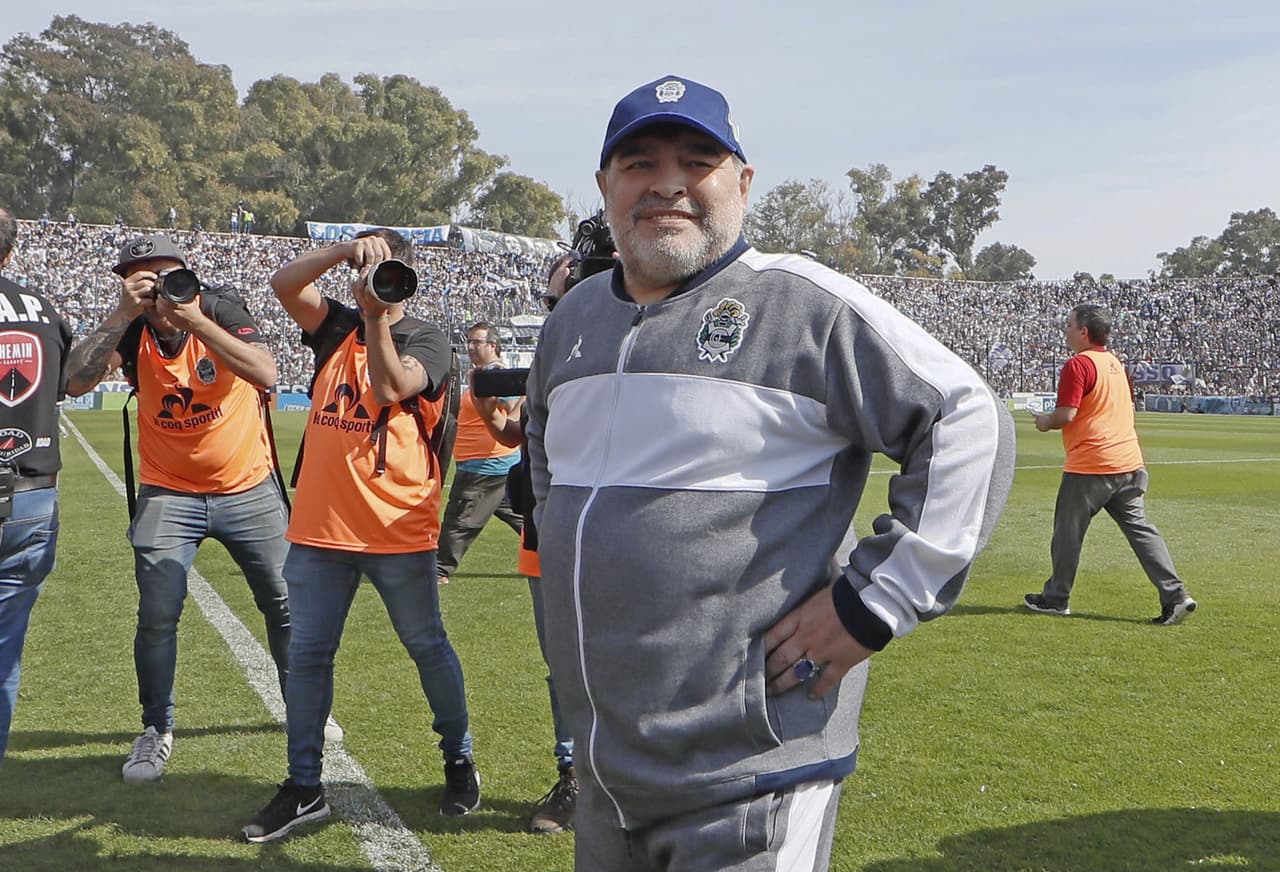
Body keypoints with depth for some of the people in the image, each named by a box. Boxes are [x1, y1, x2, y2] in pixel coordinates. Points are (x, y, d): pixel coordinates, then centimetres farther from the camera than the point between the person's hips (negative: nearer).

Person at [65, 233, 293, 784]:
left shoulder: (220, 313, -12)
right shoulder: (130, 331, -7)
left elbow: (266, 373, -30)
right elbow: (76, 382, -23)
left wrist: (196, 321, -34)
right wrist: (122, 314, -28)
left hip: (248, 490, 0)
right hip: (168, 495, 1)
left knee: (285, 606, 7)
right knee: (157, 615, -6)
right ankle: (156, 730, 14)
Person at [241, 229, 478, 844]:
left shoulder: (426, 340, -2)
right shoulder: (337, 326, 13)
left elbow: (391, 388, -20)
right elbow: (284, 283, -2)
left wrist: (376, 316, -21)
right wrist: (345, 250, -13)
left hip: (397, 529, -4)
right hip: (320, 525, 5)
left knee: (428, 648, 8)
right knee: (306, 654, 7)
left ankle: (459, 760, 27)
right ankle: (303, 788, 17)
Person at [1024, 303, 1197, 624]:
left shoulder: (1079, 364, -12)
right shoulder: (1115, 363, 16)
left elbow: (1065, 415, -18)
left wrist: (1045, 421, 3)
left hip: (1088, 467, -8)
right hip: (1130, 463, 8)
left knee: (1067, 532, 7)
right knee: (1140, 529, 7)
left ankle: (1055, 598, 17)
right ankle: (1176, 595, 0)